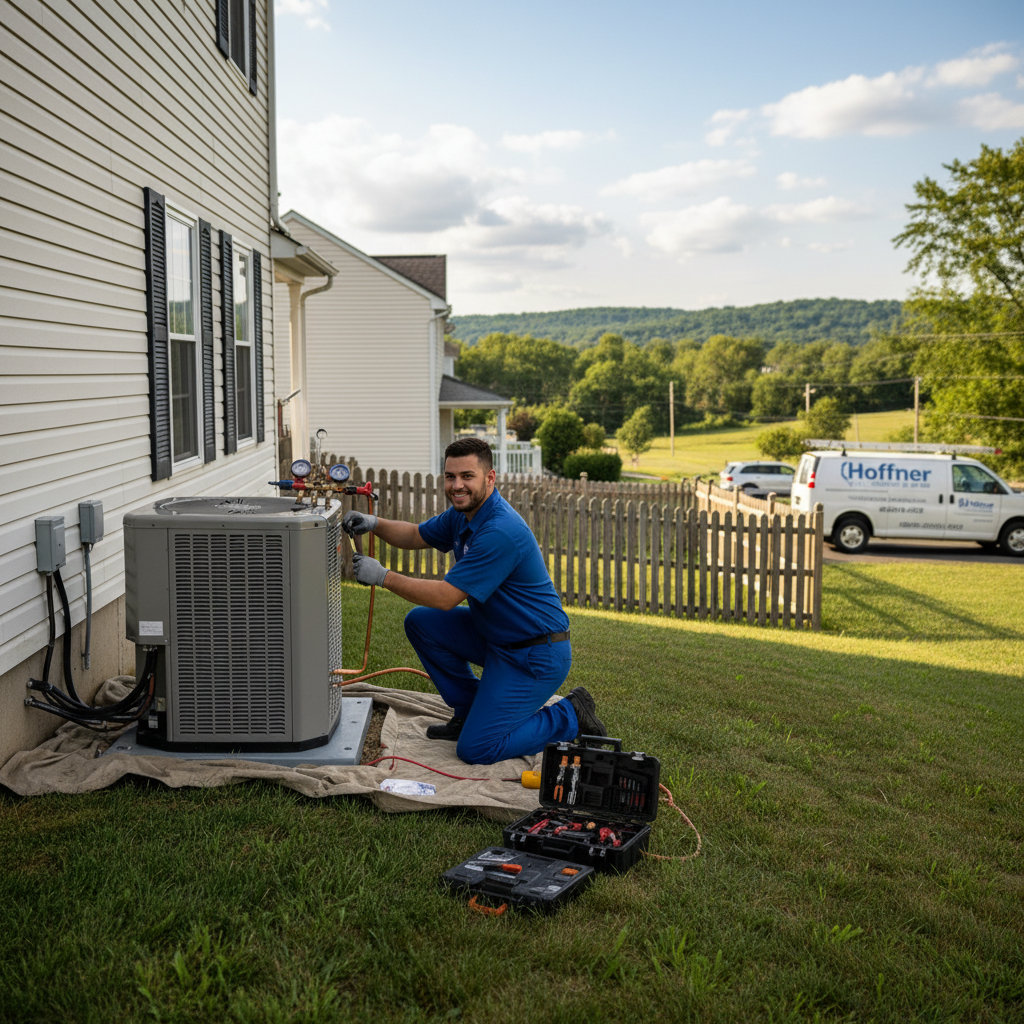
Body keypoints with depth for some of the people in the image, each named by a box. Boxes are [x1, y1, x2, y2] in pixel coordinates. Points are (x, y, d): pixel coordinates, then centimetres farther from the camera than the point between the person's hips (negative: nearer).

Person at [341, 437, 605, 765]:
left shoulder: (500, 531, -27)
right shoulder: (463, 512, 3)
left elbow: (446, 597, -26)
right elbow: (416, 535, 19)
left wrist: (382, 577, -18)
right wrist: (374, 524, 0)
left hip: (536, 656, -9)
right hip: (496, 637, 9)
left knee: (476, 749, -13)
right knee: (420, 621, 5)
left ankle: (570, 718, 4)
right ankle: (470, 711, 17)